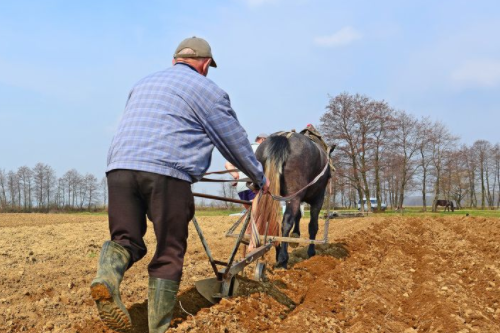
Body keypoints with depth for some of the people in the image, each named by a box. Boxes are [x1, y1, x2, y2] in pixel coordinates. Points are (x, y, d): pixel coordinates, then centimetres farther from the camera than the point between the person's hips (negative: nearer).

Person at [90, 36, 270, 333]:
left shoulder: (143, 83, 29)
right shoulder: (207, 90, 11)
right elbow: (236, 142, 14)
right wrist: (260, 178, 28)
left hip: (120, 167, 5)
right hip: (167, 174, -5)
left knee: (126, 238, 12)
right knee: (169, 254, 5)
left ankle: (107, 279, -19)